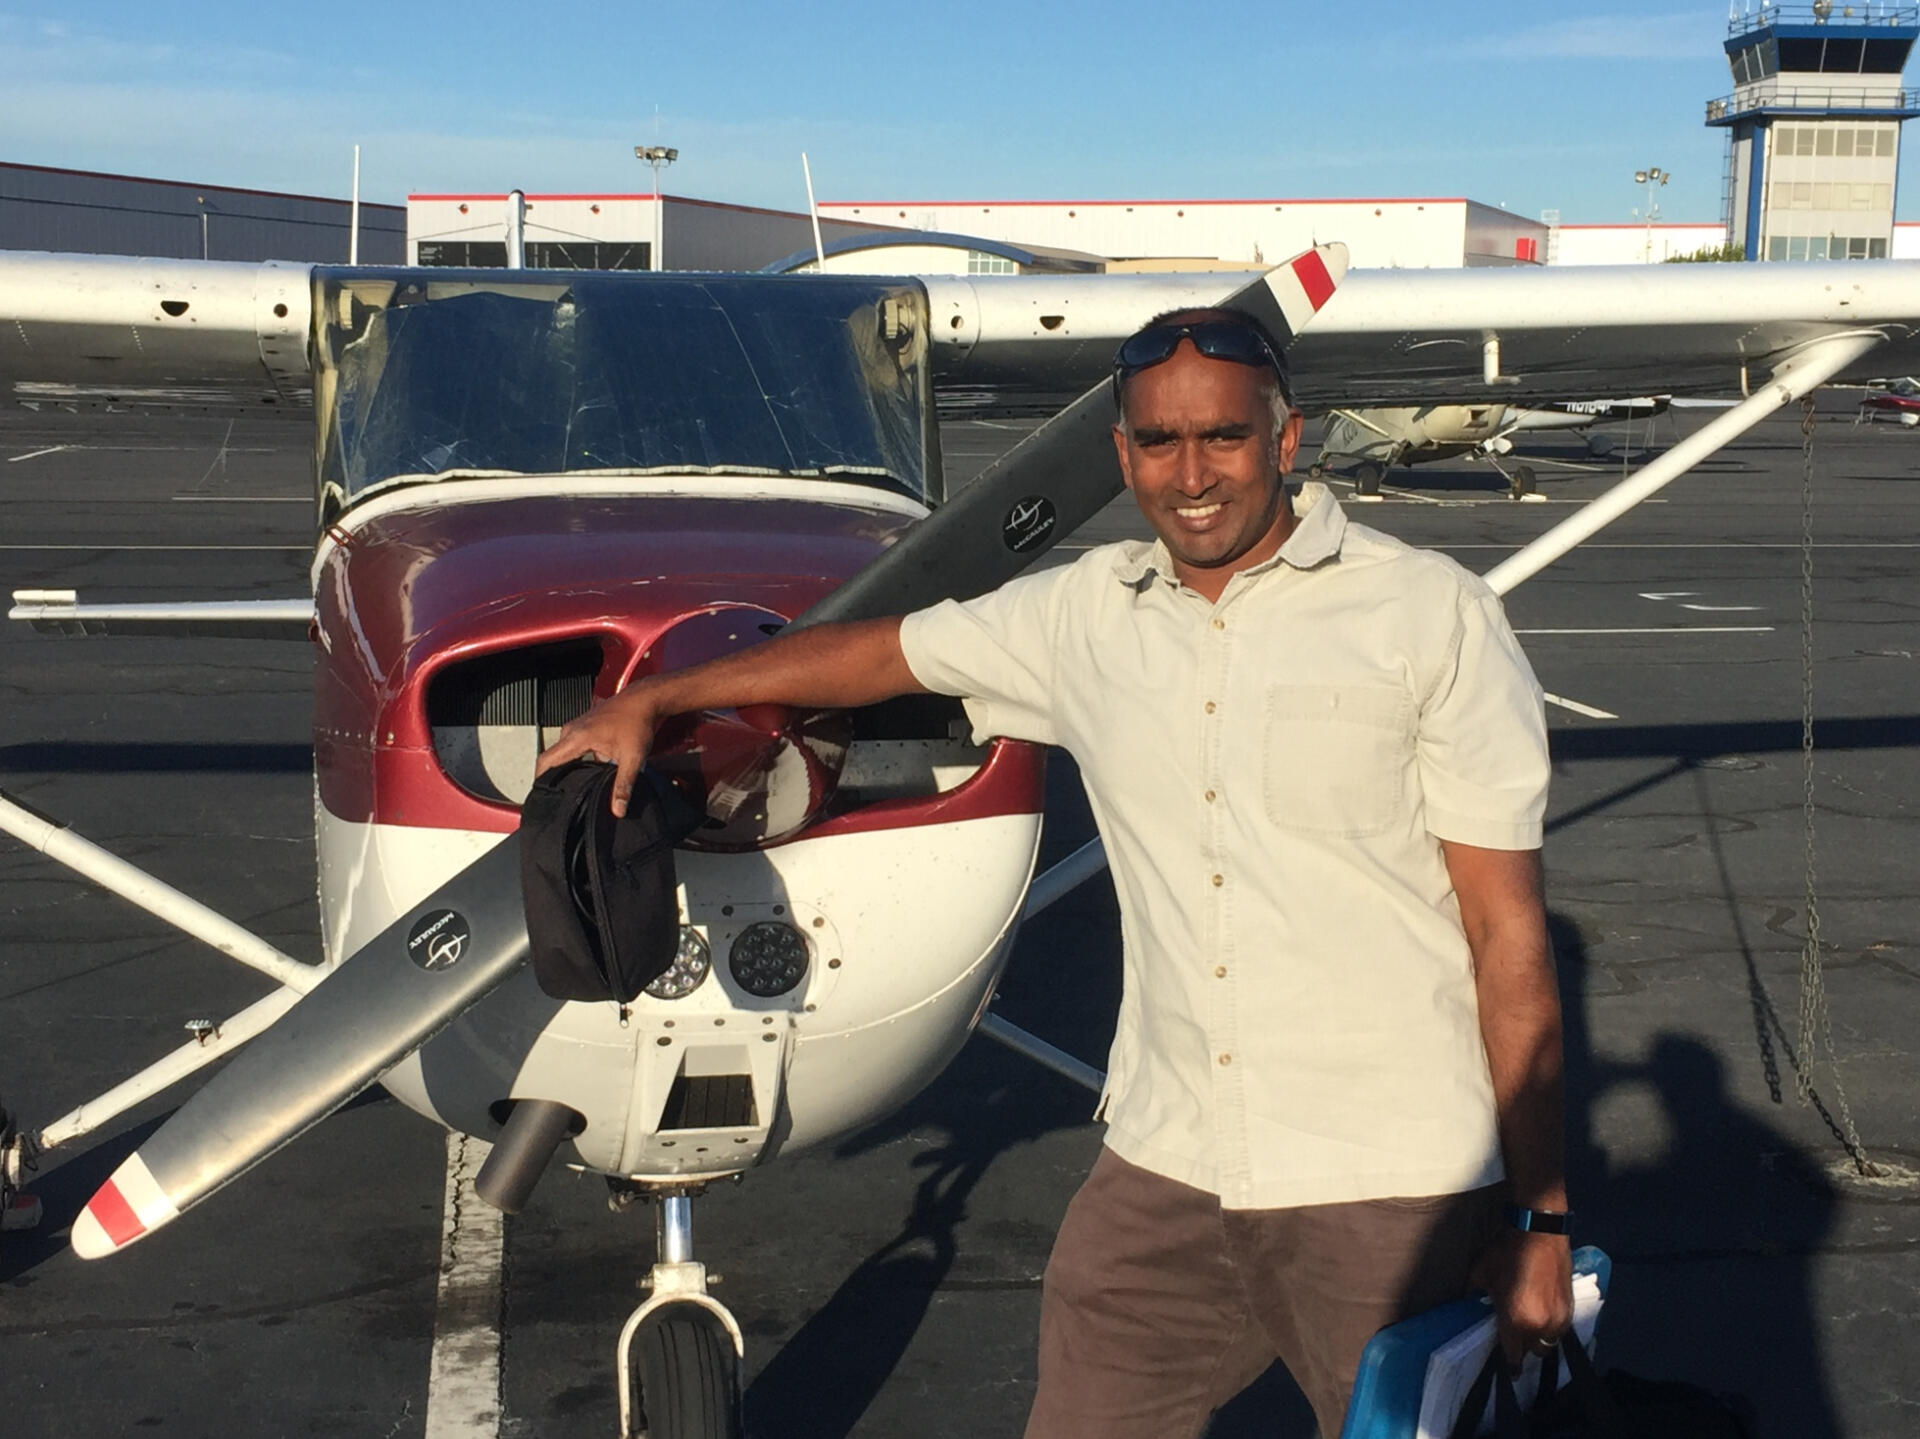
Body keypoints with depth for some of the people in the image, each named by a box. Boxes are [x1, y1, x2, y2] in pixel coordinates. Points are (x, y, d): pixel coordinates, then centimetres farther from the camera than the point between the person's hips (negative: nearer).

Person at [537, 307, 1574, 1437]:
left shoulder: (1433, 615, -5)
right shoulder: (1086, 614, 6)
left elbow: (1508, 929, -5)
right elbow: (883, 650, 22)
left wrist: (1537, 1217, -6)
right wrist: (653, 699, 28)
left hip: (1390, 1190, -3)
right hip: (1165, 1174, 4)